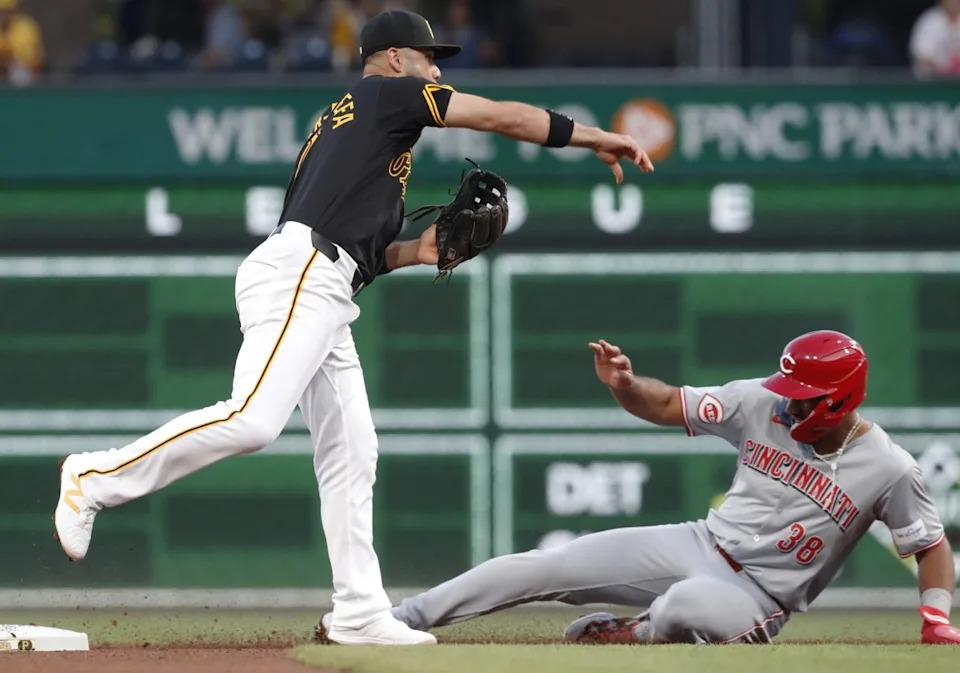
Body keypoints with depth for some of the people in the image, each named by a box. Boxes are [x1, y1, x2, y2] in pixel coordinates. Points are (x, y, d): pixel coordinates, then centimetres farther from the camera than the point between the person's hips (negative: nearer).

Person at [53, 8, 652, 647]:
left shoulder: (339, 120, 32)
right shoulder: (391, 93, 8)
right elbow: (503, 117, 4)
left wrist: (416, 251, 20)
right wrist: (597, 138, 9)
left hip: (324, 304, 10)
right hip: (296, 276, -10)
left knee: (351, 452, 4)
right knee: (254, 419, -24)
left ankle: (360, 613, 1)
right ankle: (98, 478, -18)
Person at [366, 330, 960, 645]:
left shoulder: (888, 469, -14)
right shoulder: (762, 403, -4)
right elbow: (670, 405, 3)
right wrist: (625, 386, -19)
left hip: (758, 597, -4)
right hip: (698, 545, 4)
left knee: (689, 604, -42)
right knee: (542, 567, -7)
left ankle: (633, 635, -8)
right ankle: (398, 619, -1)